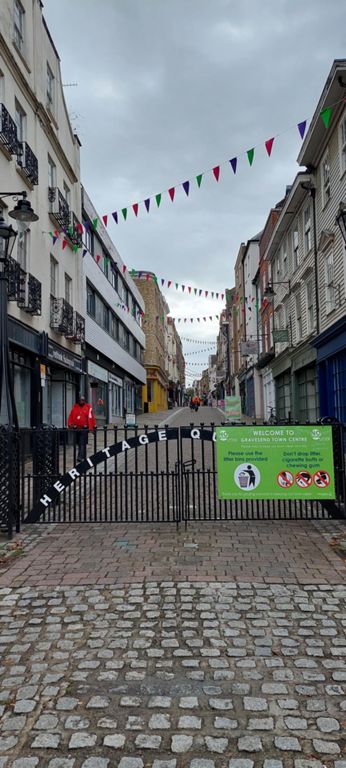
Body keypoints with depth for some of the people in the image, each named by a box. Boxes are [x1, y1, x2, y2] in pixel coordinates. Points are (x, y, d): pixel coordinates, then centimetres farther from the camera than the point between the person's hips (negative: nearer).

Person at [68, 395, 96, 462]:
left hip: (84, 428, -5)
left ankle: (80, 457, -16)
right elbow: (71, 416, 8)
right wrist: (70, 424, -2)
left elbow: (91, 417, -8)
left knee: (82, 443, -11)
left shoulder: (88, 407, -3)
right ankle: (83, 457, 24)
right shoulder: (75, 407, 8)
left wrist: (93, 426, -13)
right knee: (79, 443, 12)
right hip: (77, 428, 5)